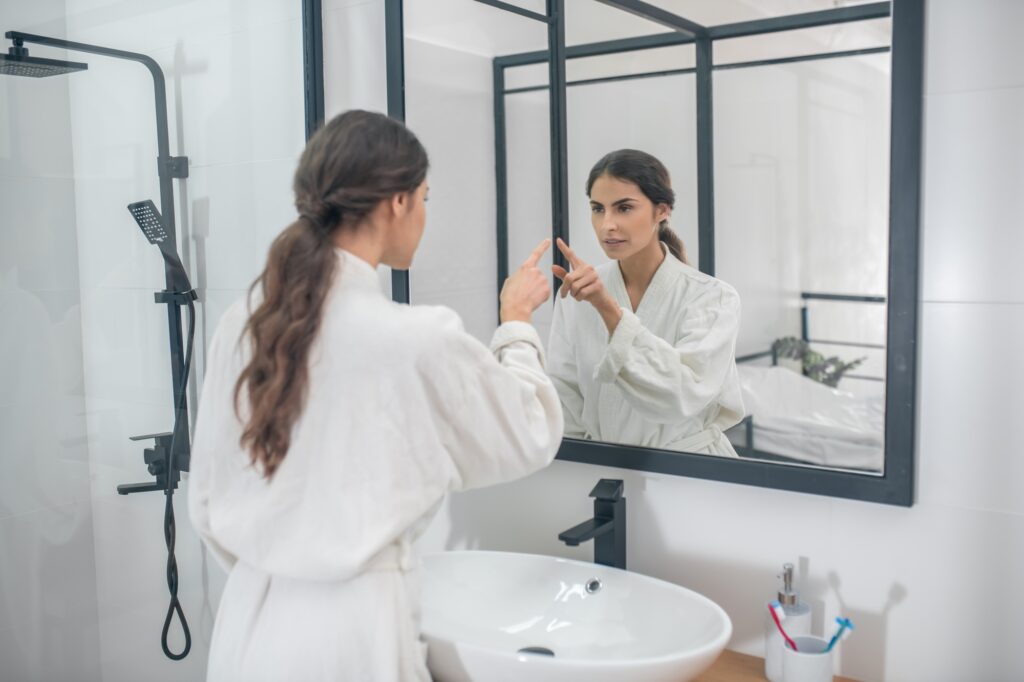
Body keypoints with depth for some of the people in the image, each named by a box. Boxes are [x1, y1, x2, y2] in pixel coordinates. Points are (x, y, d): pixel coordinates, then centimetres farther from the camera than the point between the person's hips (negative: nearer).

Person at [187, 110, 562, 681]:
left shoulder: (241, 323, -3)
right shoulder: (419, 337, -20)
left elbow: (208, 501, 5)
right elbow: (530, 438, -3)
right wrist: (518, 323, 10)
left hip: (251, 618, 5)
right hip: (353, 624, -5)